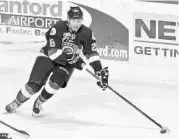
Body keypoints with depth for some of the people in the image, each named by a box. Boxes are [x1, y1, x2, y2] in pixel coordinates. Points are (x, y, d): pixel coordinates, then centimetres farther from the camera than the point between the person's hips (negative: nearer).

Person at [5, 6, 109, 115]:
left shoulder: (86, 33, -15)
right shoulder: (58, 28, -26)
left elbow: (92, 53, -10)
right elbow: (53, 52, -30)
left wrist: (100, 71, -20)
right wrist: (71, 58, -39)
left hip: (67, 63, 2)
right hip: (48, 57, -2)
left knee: (56, 81, -26)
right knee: (35, 84, -14)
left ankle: (39, 102, 0)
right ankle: (17, 102, 13)